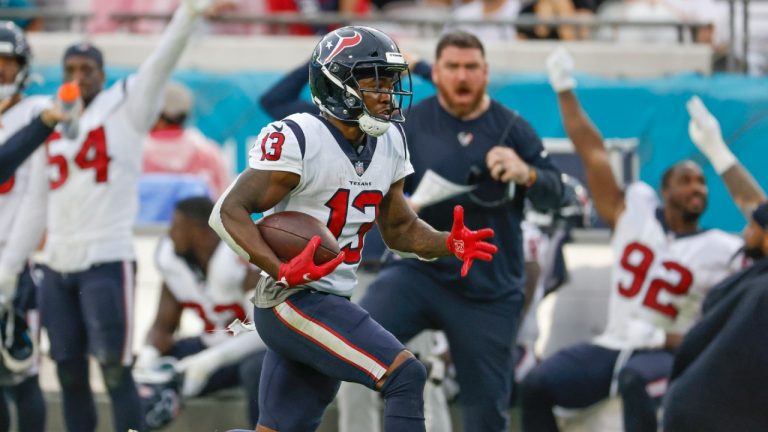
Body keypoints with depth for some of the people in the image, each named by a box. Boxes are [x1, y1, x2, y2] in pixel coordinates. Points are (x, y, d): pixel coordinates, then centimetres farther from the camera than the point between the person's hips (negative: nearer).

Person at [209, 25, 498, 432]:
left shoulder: (389, 143, 9)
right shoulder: (298, 139, -16)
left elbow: (399, 228, 19)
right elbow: (229, 212, -18)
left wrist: (449, 243, -2)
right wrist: (282, 271, -32)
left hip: (332, 303, 9)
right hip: (293, 302, -9)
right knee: (404, 374, -19)